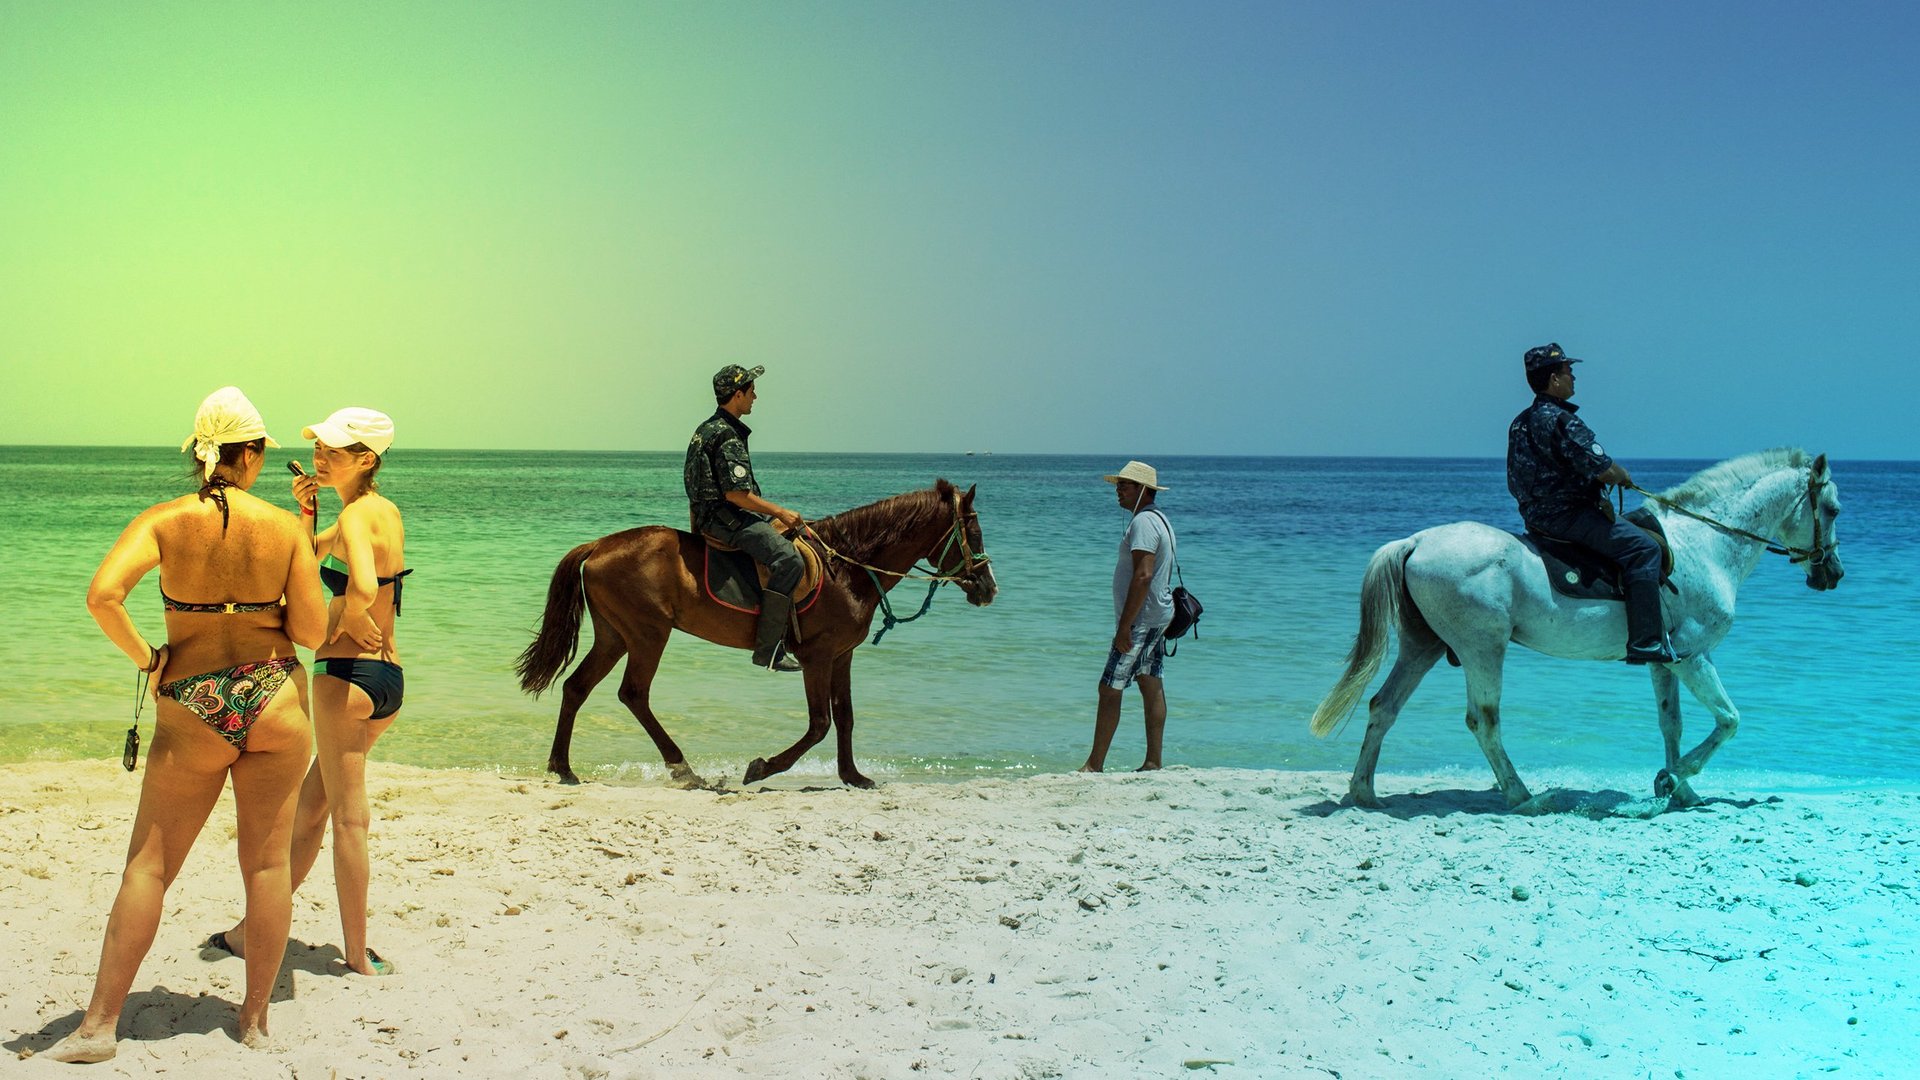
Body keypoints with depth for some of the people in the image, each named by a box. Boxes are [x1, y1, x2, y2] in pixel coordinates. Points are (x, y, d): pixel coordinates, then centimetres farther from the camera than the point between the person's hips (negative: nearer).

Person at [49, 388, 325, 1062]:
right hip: (276, 701, 1)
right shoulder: (285, 527, -4)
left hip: (193, 709, 0)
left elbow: (102, 595, -20)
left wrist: (145, 658, -6)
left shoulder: (164, 521, -5)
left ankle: (100, 1024, 7)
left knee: (149, 865, 7)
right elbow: (312, 631, -3)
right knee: (268, 861, 9)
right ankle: (255, 1018, 17)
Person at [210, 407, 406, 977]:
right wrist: (305, 512, 6)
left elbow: (363, 589, -34)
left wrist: (348, 623, -14)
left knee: (348, 818, 0)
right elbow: (309, 555, 24)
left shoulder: (356, 514, -15)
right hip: (390, 678, 9)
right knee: (310, 805, 17)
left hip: (347, 675, -9)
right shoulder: (386, 511, 12)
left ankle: (358, 953, 7)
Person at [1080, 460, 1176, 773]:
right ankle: (1153, 762, 14)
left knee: (1109, 689, -8)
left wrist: (1125, 626, -25)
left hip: (1141, 619, -11)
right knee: (1151, 686, 11)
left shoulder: (1143, 522, -17)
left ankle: (1094, 765, -6)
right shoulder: (1159, 519, 15)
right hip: (1158, 616, 11)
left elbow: (1143, 576, -25)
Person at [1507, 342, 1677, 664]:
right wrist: (1624, 475, 3)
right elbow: (1603, 470, -20)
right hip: (1566, 514, -10)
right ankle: (1645, 642, -22)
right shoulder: (1562, 420, -17)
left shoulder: (1520, 423, 12)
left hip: (1534, 515, 10)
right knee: (1643, 548, -15)